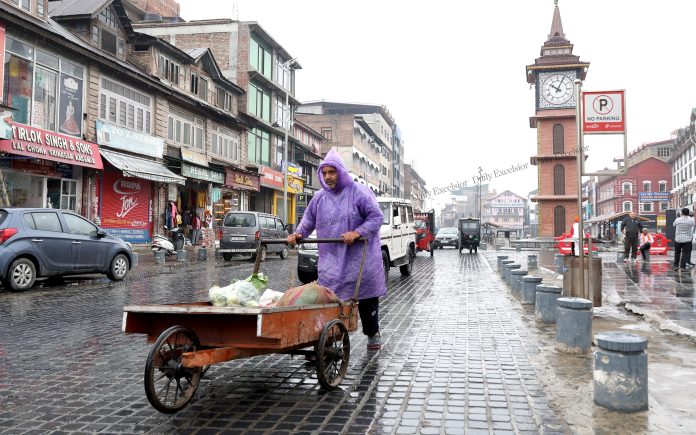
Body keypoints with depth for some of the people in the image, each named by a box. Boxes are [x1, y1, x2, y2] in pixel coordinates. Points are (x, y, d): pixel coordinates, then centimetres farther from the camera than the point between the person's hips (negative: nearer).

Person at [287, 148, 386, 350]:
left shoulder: (359, 192, -5)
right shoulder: (319, 197, 11)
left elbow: (376, 216, -9)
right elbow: (309, 219, 22)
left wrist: (357, 232, -22)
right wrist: (298, 233, 3)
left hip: (360, 259, -3)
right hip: (331, 260, 3)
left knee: (367, 298, 8)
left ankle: (372, 334, 26)